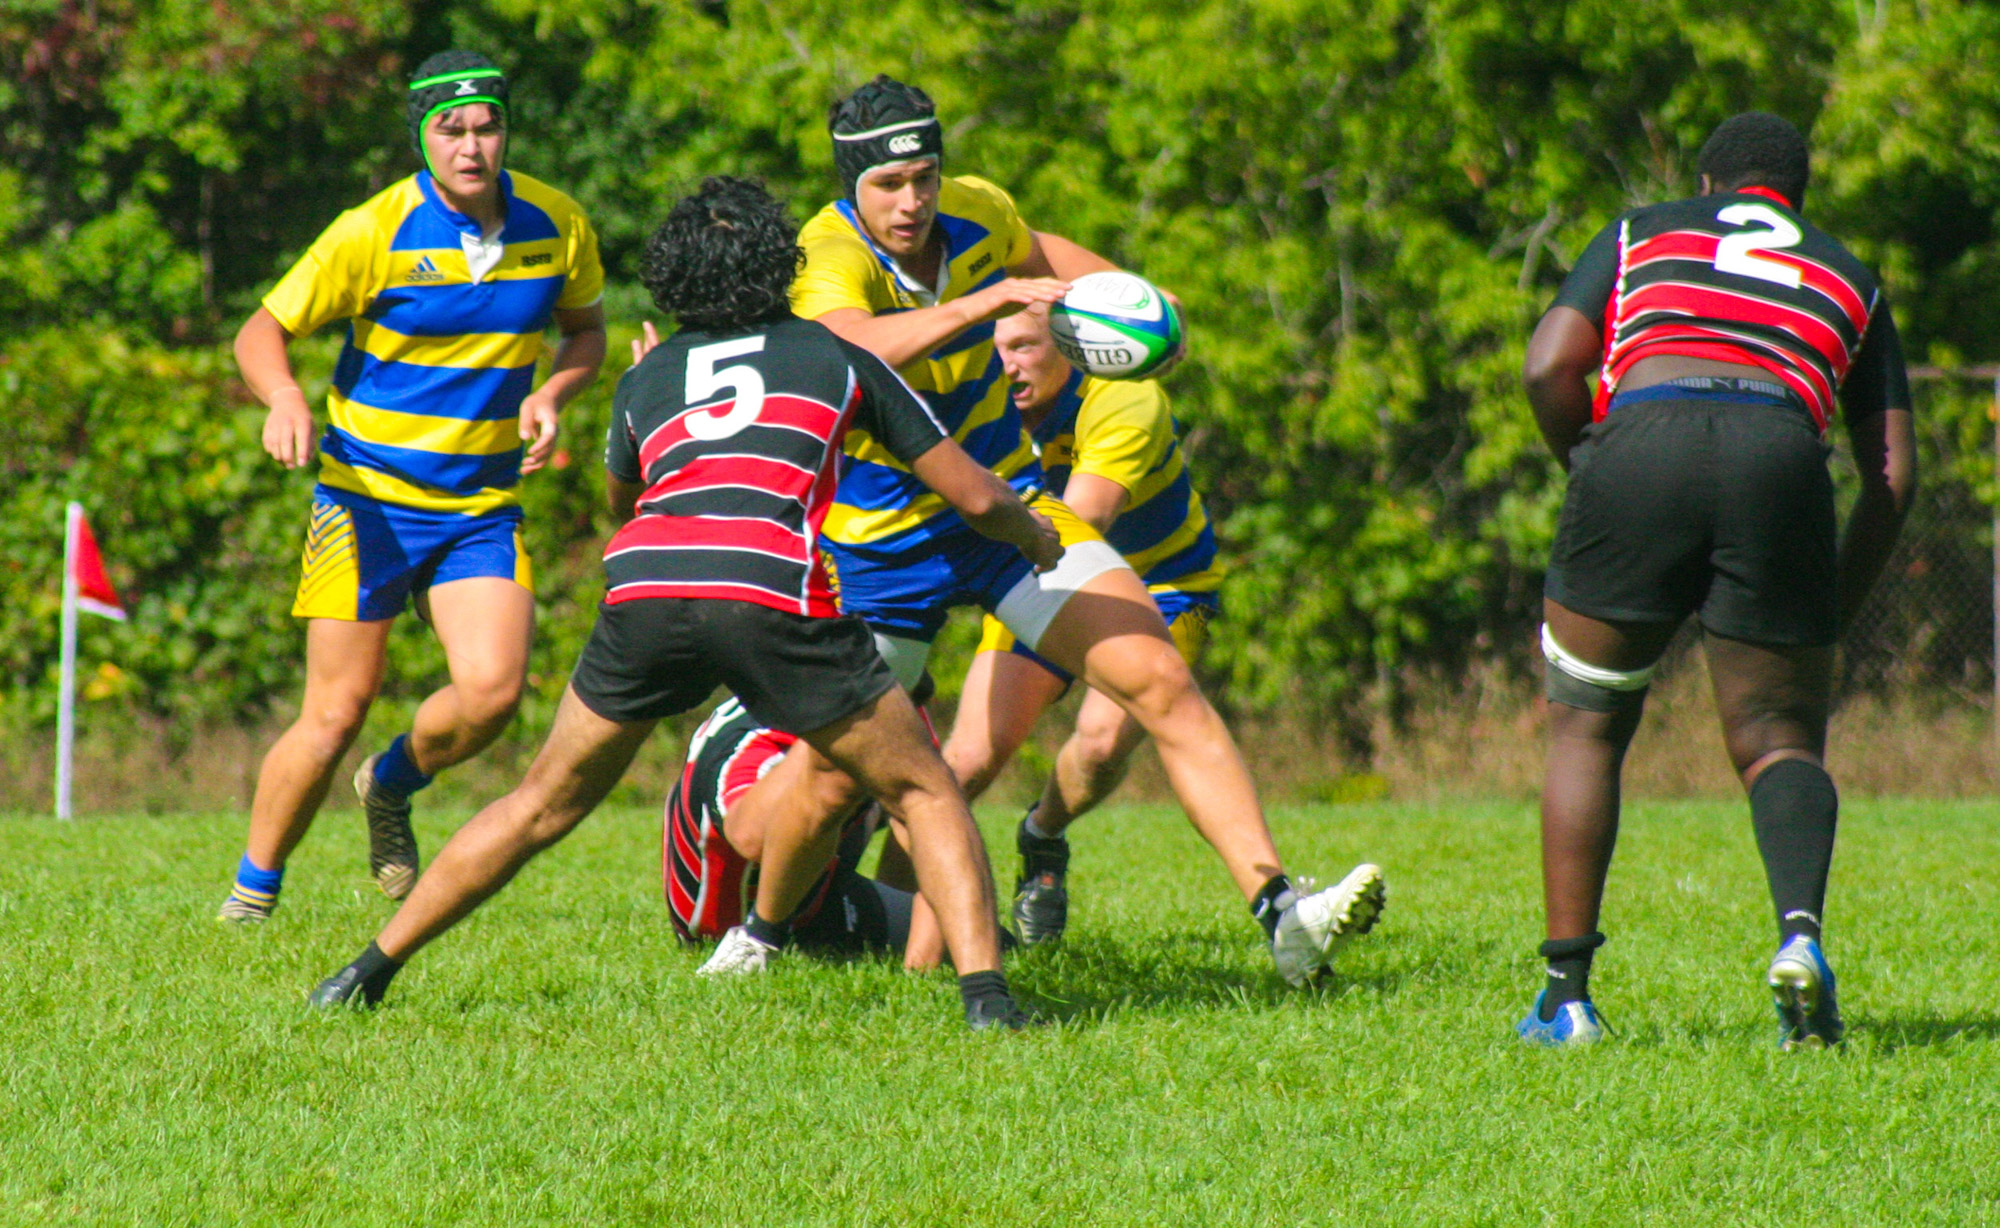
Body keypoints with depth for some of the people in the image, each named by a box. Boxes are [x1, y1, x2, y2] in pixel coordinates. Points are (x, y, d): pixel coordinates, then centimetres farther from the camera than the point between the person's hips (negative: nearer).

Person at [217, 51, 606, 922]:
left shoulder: (558, 227, -1)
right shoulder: (374, 233, -12)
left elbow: (586, 329, 16)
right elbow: (261, 333, -7)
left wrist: (550, 394, -5)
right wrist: (285, 399, -28)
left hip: (483, 506, 3)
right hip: (369, 498, -3)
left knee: (492, 689, -17)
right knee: (337, 713, -6)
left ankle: (392, 786, 15)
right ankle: (251, 896, 13)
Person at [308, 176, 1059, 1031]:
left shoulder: (645, 379, 28)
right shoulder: (835, 357, 23)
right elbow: (974, 495, 26)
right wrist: (1037, 540, 46)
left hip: (644, 584, 3)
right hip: (776, 594, -2)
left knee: (544, 806, 20)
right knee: (922, 793, 12)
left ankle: (369, 973, 22)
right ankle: (984, 993, -6)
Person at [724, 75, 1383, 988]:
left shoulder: (976, 216, -5)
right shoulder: (826, 260, -23)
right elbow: (853, 348, -48)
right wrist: (989, 301, -56)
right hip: (882, 549, -4)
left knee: (1161, 682, -13)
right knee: (827, 781, 1)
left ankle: (1281, 915, -19)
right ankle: (762, 934, 33)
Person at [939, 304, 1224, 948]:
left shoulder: (1125, 402, -30)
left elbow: (1079, 522, -42)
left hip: (1160, 585, -3)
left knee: (1105, 738, -27)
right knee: (972, 756, -14)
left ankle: (1043, 840, 7)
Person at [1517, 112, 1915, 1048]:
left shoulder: (1642, 234, 28)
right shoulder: (1849, 279, 31)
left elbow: (1548, 369, 11)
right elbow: (1893, 473, 21)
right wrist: (1835, 616, 28)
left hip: (1644, 439, -1)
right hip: (1781, 454, 1)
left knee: (1586, 727, 16)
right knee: (1779, 737, 12)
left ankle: (1566, 994, 10)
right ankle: (1800, 928, -18)